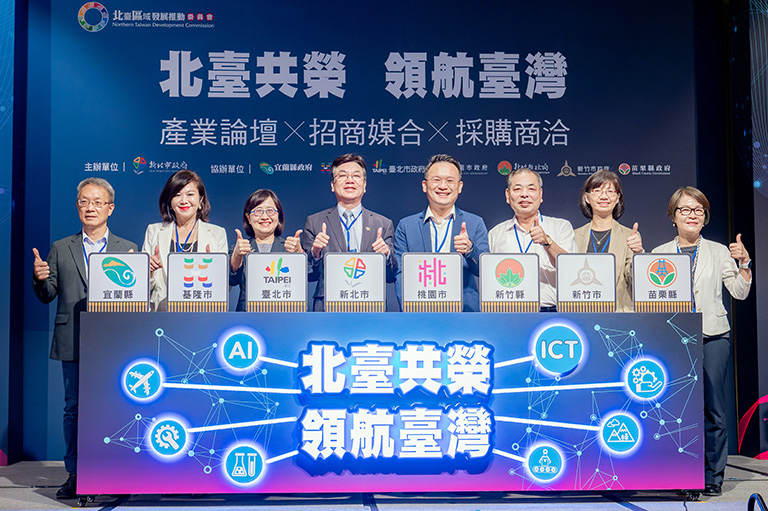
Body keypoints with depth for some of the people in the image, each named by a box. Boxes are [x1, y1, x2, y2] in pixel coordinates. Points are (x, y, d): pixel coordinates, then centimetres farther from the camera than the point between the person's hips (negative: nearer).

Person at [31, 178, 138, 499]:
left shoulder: (129, 250, 9)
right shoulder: (60, 249, 14)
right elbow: (47, 296, 10)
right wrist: (40, 278, -10)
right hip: (74, 343, 1)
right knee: (74, 408, 4)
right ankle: (75, 475, 13)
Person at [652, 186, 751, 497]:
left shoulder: (719, 252, 10)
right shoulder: (660, 254, 11)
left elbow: (740, 292, 8)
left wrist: (744, 262, -7)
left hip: (713, 336, 0)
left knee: (713, 408, -1)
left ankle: (713, 477, 10)